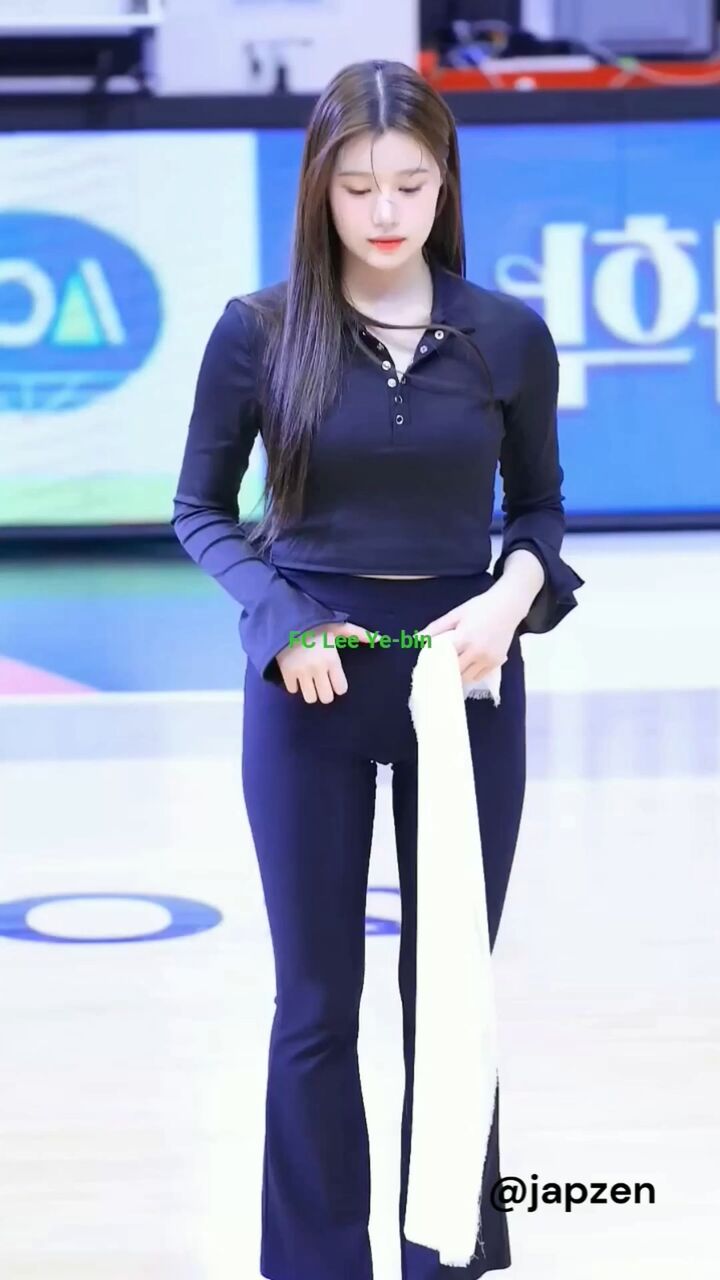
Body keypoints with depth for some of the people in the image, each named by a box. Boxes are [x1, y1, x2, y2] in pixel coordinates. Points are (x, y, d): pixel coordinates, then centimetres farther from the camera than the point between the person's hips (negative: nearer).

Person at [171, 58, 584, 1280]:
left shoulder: (507, 334, -3)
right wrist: (277, 617, -13)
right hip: (311, 680, -1)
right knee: (317, 998, 7)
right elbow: (200, 508, 2)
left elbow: (539, 507, 7)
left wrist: (513, 595, -13)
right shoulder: (258, 330, -5)